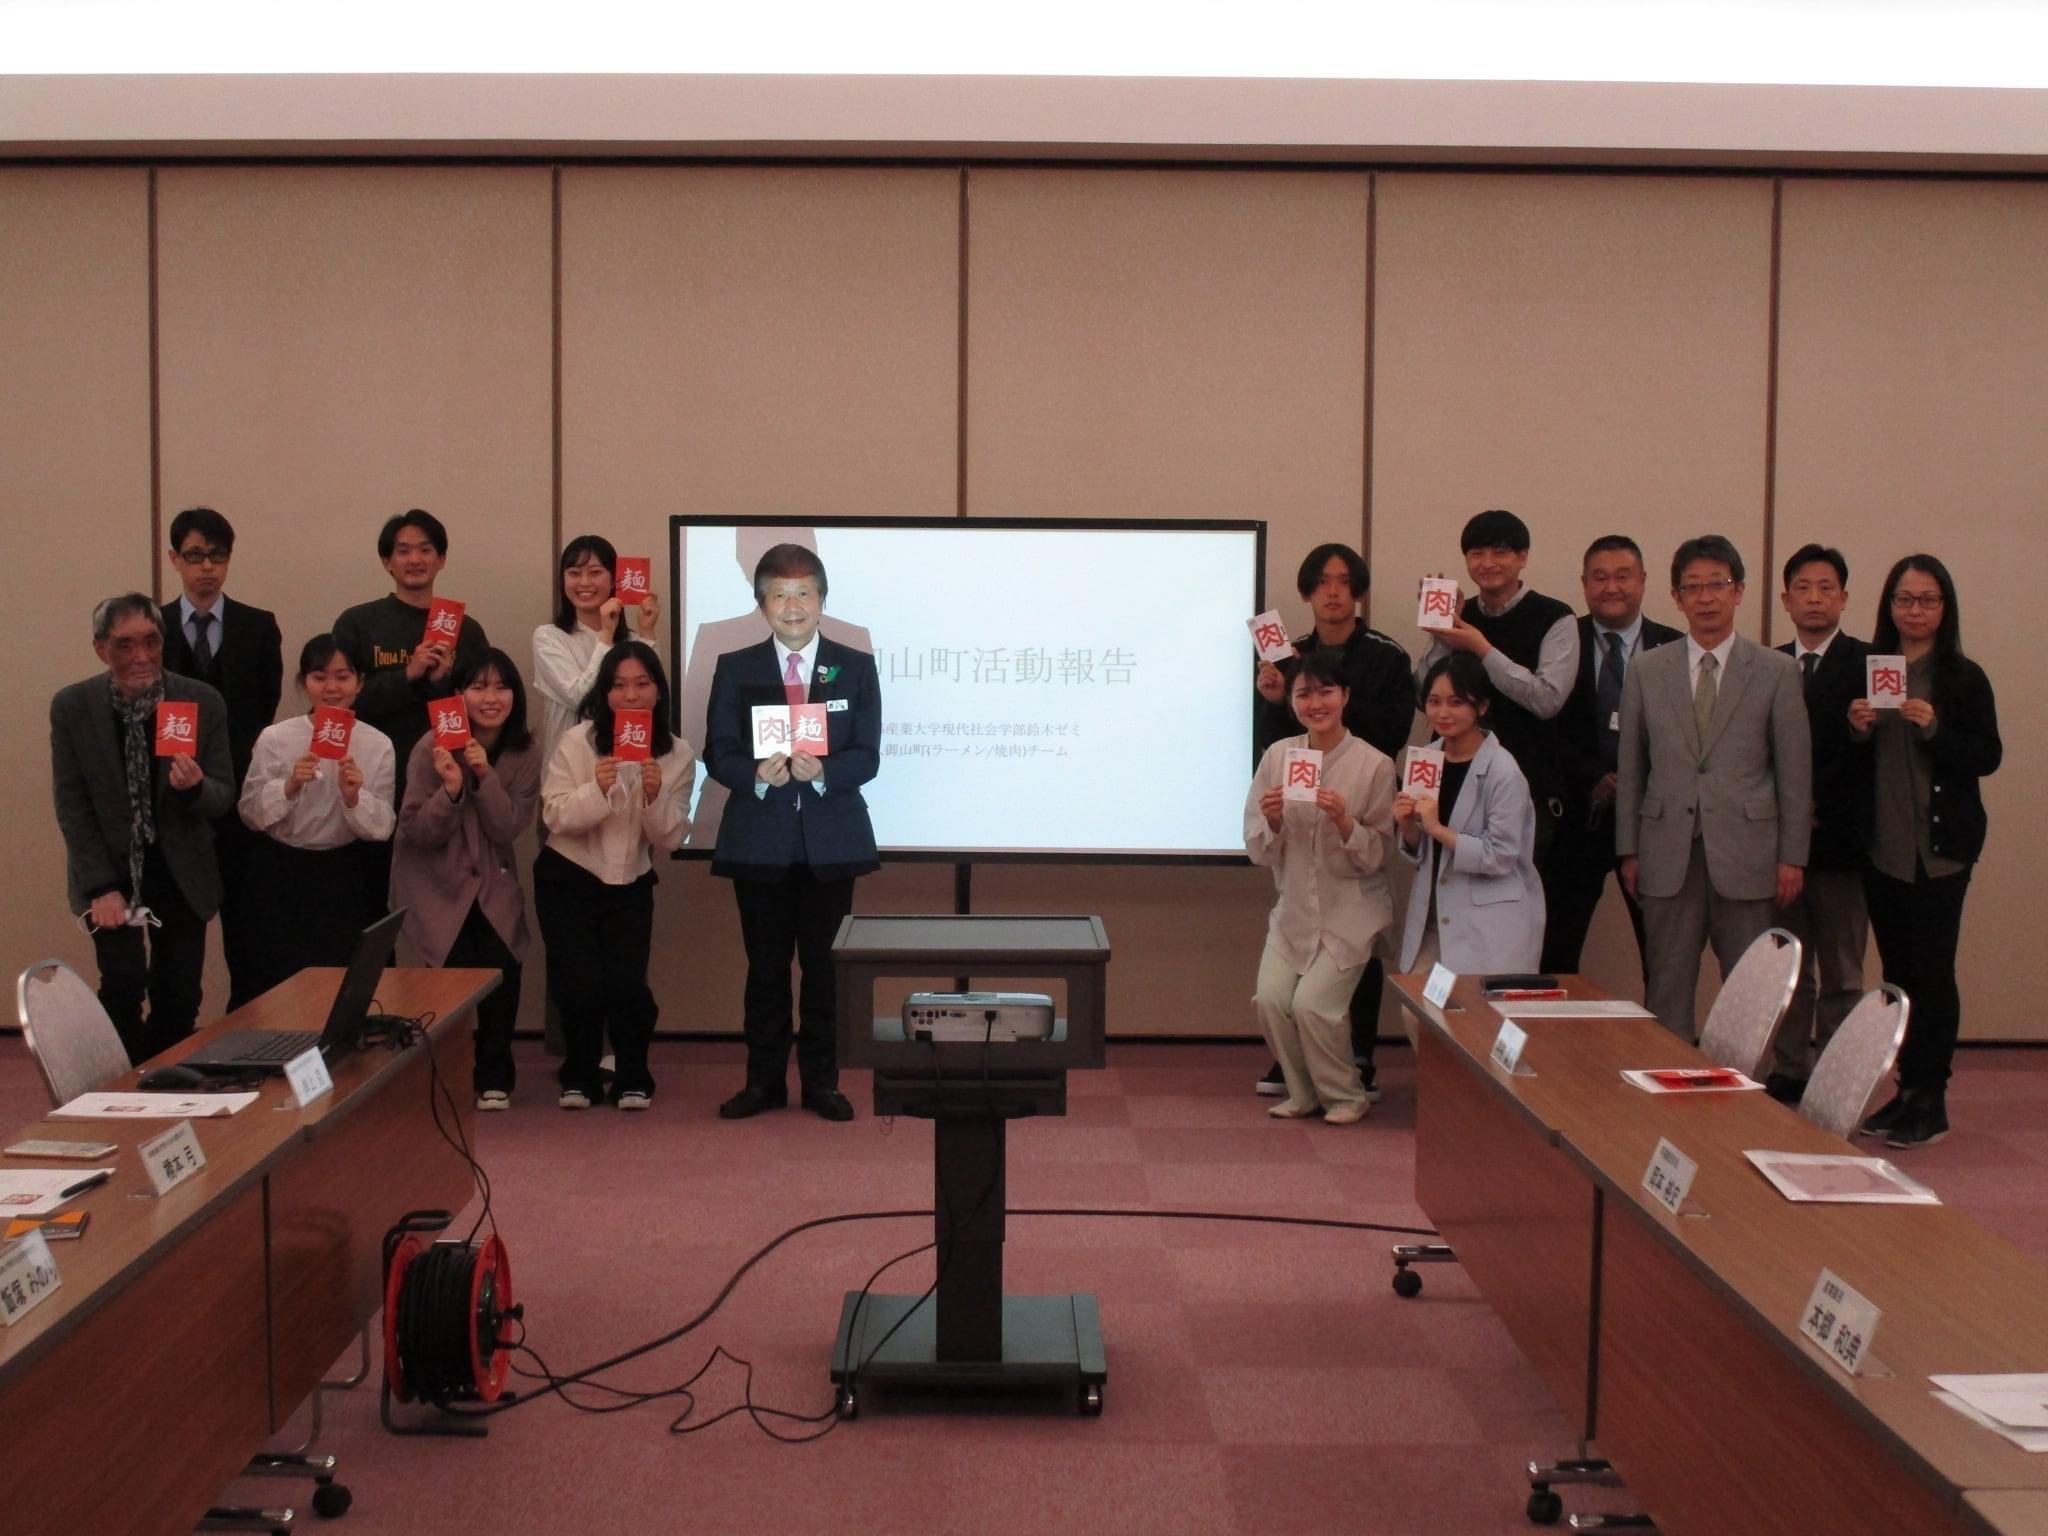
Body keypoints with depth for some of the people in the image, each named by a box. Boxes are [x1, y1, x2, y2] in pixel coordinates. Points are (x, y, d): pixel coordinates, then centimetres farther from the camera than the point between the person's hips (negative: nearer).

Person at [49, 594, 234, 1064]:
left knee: (180, 998, 3)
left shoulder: (204, 703, -9)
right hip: (110, 871, -1)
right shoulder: (71, 707, -9)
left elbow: (224, 798, -4)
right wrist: (102, 886, -13)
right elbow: (71, 804, -6)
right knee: (125, 984, -12)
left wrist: (196, 786, -28)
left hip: (180, 871, 1)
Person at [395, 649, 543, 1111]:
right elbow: (415, 832, -13)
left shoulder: (525, 752, -6)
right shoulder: (433, 747, -14)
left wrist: (485, 776, -26)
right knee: (457, 971, -13)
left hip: (493, 883, 2)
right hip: (436, 882, -2)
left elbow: (509, 829, -12)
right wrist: (450, 790, -30)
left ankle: (494, 1077, 8)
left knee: (503, 968, -13)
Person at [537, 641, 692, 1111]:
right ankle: (579, 1077, 17)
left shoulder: (678, 754, -5)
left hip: (631, 884, 2)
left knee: (627, 984, -12)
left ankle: (633, 1079, 10)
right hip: (567, 881, -1)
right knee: (581, 985, -8)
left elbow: (670, 839, -6)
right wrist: (598, 789, -31)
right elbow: (555, 816, -15)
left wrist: (655, 797, -24)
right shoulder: (576, 742, -12)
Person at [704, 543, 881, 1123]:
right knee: (766, 966, 6)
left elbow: (866, 755, -2)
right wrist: (757, 774, -21)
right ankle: (764, 1081, 17)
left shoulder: (856, 668, 5)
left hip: (831, 841, 0)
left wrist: (822, 770, -21)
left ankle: (821, 1081, 15)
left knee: (825, 966, 5)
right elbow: (718, 753, 0)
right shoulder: (735, 669, 5)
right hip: (759, 841, 0)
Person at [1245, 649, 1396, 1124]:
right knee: (1270, 999, -9)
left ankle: (1346, 1096, 12)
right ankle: (1302, 1092, 16)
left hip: (1350, 908, -3)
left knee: (1313, 1004, -14)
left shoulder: (1374, 765, -11)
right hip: (1294, 906, 4)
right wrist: (1272, 822, -20)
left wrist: (1345, 823, -27)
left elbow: (1376, 856, -9)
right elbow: (1259, 851, 1)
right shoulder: (1277, 755, -2)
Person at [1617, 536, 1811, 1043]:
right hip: (1668, 855, 1)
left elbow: (1795, 771, 3)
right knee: (1666, 990, 5)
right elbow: (1630, 768, 9)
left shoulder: (1777, 672, 3)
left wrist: (1792, 856, -1)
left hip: (1746, 853, -1)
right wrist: (1629, 850, 6)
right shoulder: (1645, 672, 8)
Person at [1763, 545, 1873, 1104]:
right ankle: (1787, 1073, 16)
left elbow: (1870, 752, -10)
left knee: (1841, 971, 4)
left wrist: (1816, 805, -14)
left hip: (1839, 841, -4)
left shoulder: (1867, 665, -3)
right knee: (1787, 969, 9)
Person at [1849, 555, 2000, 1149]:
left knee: (1931, 972, -4)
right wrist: (1859, 730, -6)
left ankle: (1930, 1100, 4)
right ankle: (1907, 1089, 20)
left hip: (1939, 847, -5)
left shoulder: (1963, 678, -5)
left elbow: (1988, 757, -9)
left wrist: (1934, 728, -22)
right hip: (1881, 846, 5)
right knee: (1897, 972, 11)